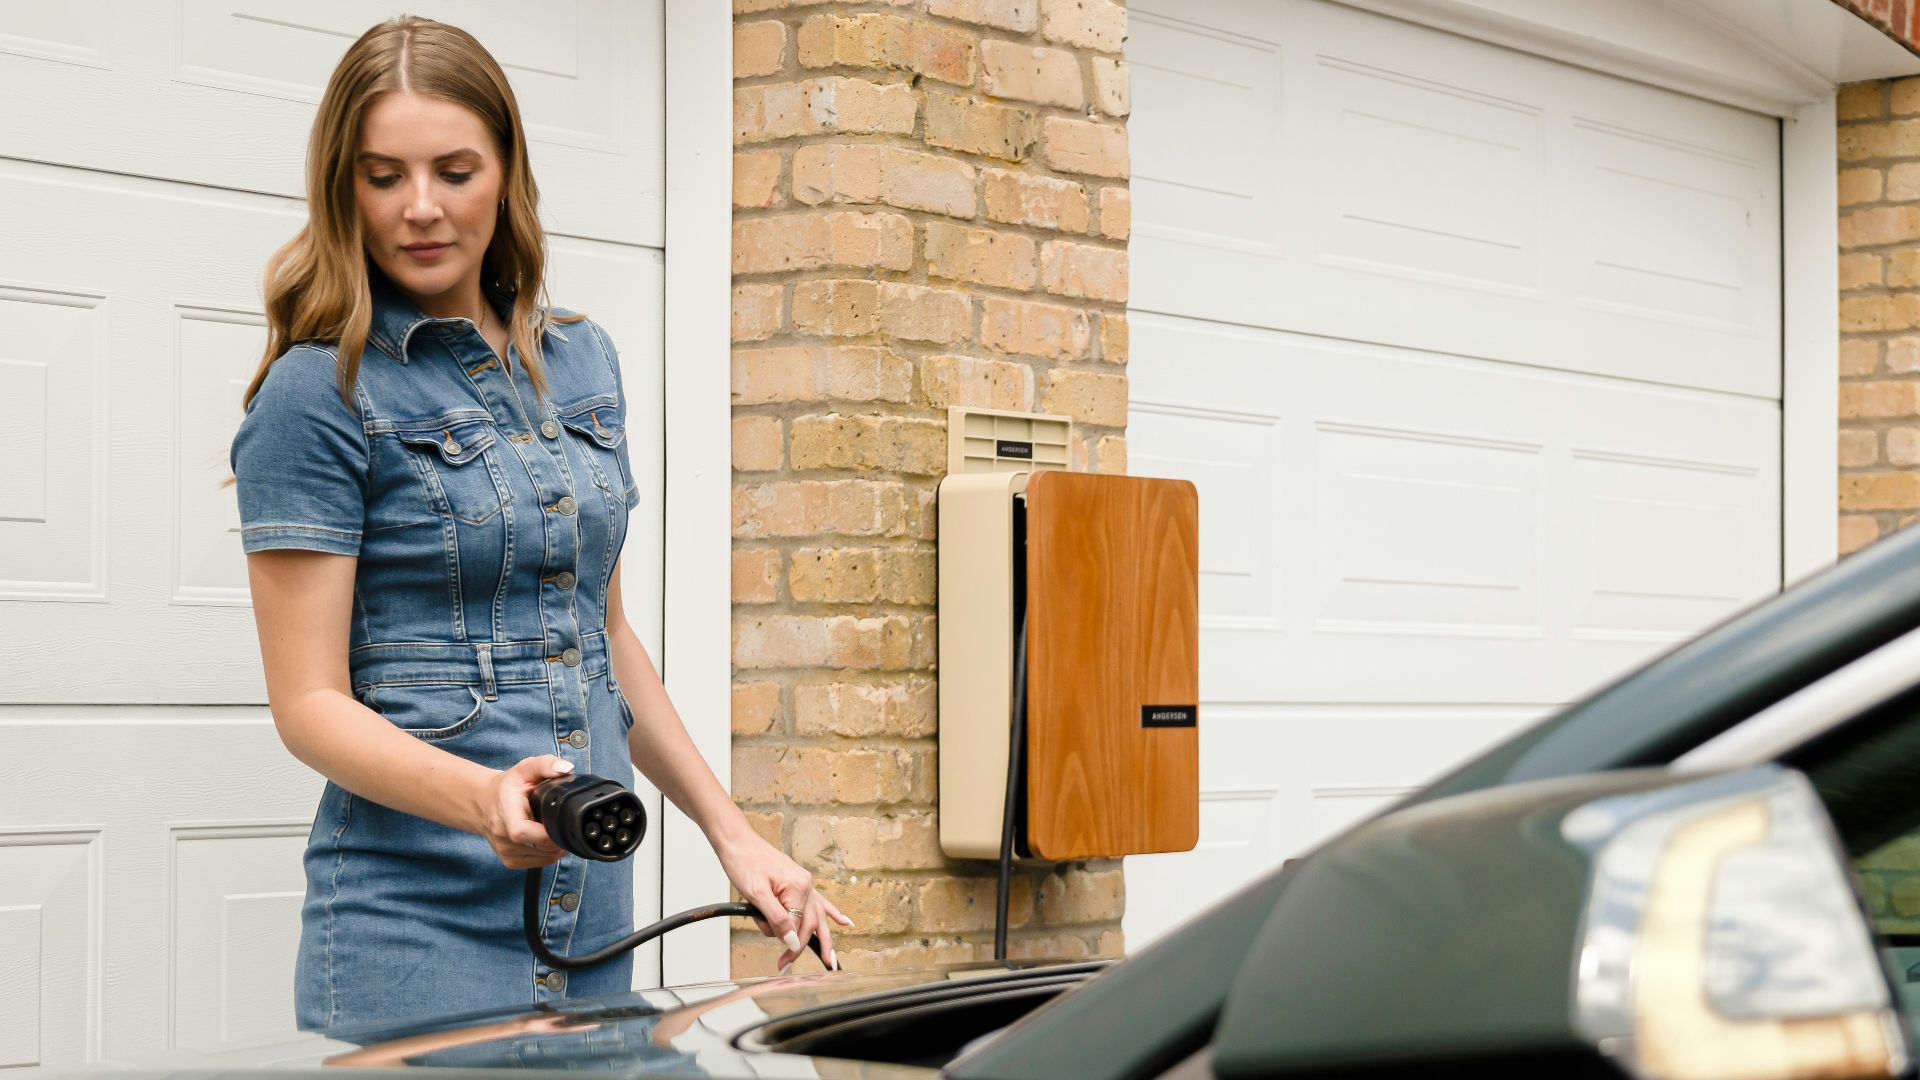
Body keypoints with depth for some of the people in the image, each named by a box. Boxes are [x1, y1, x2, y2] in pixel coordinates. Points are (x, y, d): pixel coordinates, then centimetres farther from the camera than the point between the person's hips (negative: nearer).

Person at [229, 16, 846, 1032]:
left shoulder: (581, 362, 12)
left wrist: (731, 833, 15)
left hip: (594, 917, 6)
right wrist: (484, 798, -28)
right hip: (413, 927, -6)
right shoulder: (317, 394, -8)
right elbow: (311, 700, -11)